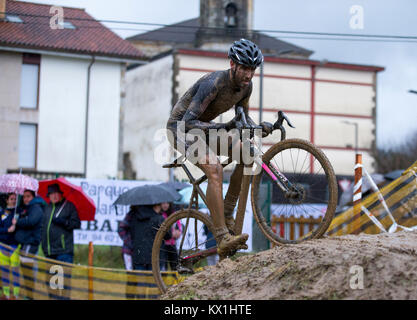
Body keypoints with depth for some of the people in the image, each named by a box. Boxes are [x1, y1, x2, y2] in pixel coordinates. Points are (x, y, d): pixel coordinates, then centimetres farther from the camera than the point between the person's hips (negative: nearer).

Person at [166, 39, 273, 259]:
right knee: (215, 169, -30)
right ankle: (223, 239, -33)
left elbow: (243, 118, 8)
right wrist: (223, 127, -47)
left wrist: (258, 127, -14)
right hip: (180, 126, -8)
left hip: (204, 127, 8)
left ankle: (227, 214, 0)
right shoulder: (214, 83, -31)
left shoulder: (245, 86, -7)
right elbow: (188, 121, -35)